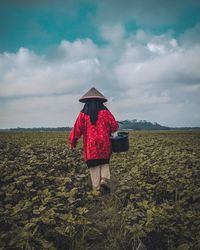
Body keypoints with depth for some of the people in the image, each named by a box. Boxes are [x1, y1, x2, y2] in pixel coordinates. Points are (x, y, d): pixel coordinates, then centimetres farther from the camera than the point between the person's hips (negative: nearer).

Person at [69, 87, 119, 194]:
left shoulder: (83, 114, 3)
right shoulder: (105, 112, 3)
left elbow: (77, 129, 0)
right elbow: (114, 126, -2)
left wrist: (72, 143, 9)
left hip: (90, 146, 0)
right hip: (104, 144, 0)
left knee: (94, 166, 6)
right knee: (104, 162, 17)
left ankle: (97, 188, 6)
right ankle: (105, 179, -5)